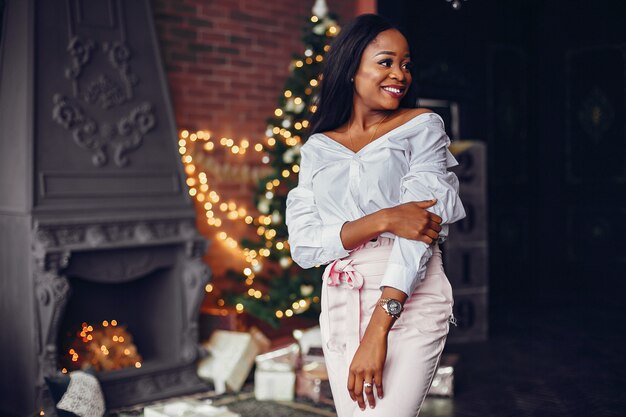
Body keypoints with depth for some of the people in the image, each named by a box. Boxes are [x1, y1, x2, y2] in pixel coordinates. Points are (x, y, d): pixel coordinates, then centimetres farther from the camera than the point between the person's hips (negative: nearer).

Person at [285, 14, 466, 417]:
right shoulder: (317, 149, 10)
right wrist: (382, 220, -17)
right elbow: (303, 246, -1)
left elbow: (421, 225, -11)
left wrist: (378, 330, -20)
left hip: (409, 304, -3)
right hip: (341, 308, 3)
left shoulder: (423, 126, 1)